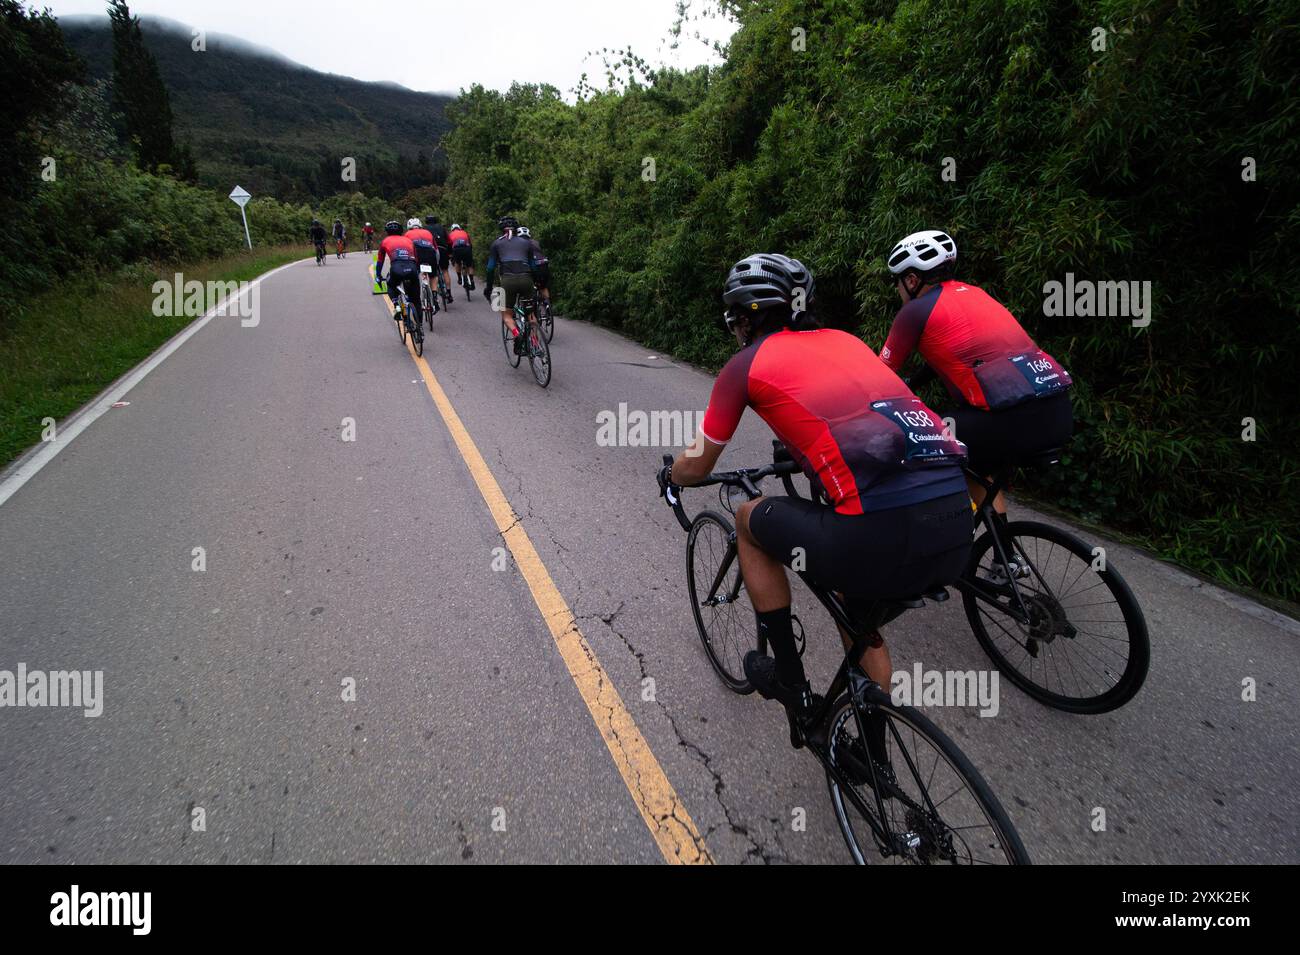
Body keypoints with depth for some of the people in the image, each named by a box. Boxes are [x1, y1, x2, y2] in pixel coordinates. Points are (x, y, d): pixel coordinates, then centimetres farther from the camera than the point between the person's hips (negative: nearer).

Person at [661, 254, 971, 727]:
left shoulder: (747, 364, 9)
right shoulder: (845, 340, 25)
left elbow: (695, 468, 18)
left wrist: (669, 474, 41)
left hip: (882, 536, -6)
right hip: (957, 529, 7)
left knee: (749, 518, 22)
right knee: (858, 610, 35)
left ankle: (790, 680, 30)